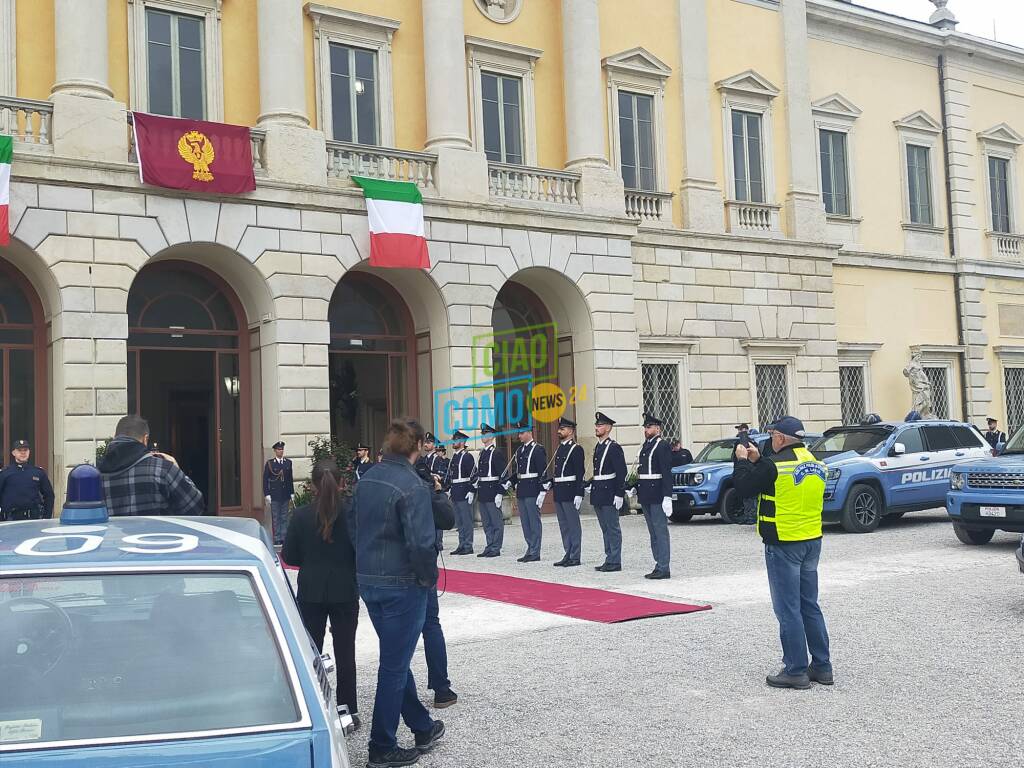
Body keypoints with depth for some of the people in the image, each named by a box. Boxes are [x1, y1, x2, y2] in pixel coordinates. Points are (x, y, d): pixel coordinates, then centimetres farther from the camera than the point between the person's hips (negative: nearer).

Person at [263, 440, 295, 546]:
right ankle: (277, 539, 6)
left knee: (284, 518, 7)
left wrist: (292, 493, 8)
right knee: (275, 518, 1)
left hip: (285, 495, 3)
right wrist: (267, 495, -8)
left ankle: (284, 538, 12)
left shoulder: (288, 462, 7)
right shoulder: (269, 463, -3)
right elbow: (265, 480, -3)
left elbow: (290, 479, 11)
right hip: (274, 496, -3)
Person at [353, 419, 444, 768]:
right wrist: (430, 577, -8)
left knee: (396, 659, 19)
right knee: (394, 666, 3)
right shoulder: (412, 486, -19)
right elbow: (421, 542, -24)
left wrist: (371, 564, 14)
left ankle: (423, 728, 34)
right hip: (402, 584, -8)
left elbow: (356, 527, 10)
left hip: (367, 580, 8)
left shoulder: (366, 479, 4)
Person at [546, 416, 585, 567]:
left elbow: (580, 473, -14)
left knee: (573, 525, -2)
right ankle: (568, 554, 19)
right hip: (559, 493, 9)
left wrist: (579, 494, -19)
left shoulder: (577, 449, -9)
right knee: (563, 525, 12)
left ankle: (575, 557, 2)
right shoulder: (559, 449, 16)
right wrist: (550, 483, 7)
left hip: (570, 492, -8)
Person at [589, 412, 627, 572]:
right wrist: (592, 484, 17)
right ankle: (609, 559, 18)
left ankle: (615, 561, 0)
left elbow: (621, 473, -15)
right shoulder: (598, 447, 16)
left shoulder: (614, 447, -11)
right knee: (605, 529, 12)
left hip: (609, 494, -9)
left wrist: (619, 494, -19)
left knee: (612, 528, -4)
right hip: (598, 494, 9)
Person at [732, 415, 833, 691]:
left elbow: (744, 487, -7)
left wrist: (743, 460, 6)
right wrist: (757, 460, 16)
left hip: (783, 544, -8)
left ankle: (796, 671, 2)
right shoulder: (814, 463, 9)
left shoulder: (774, 464, -16)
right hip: (812, 542, 8)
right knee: (810, 606, 16)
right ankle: (822, 667, 19)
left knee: (788, 610, -1)